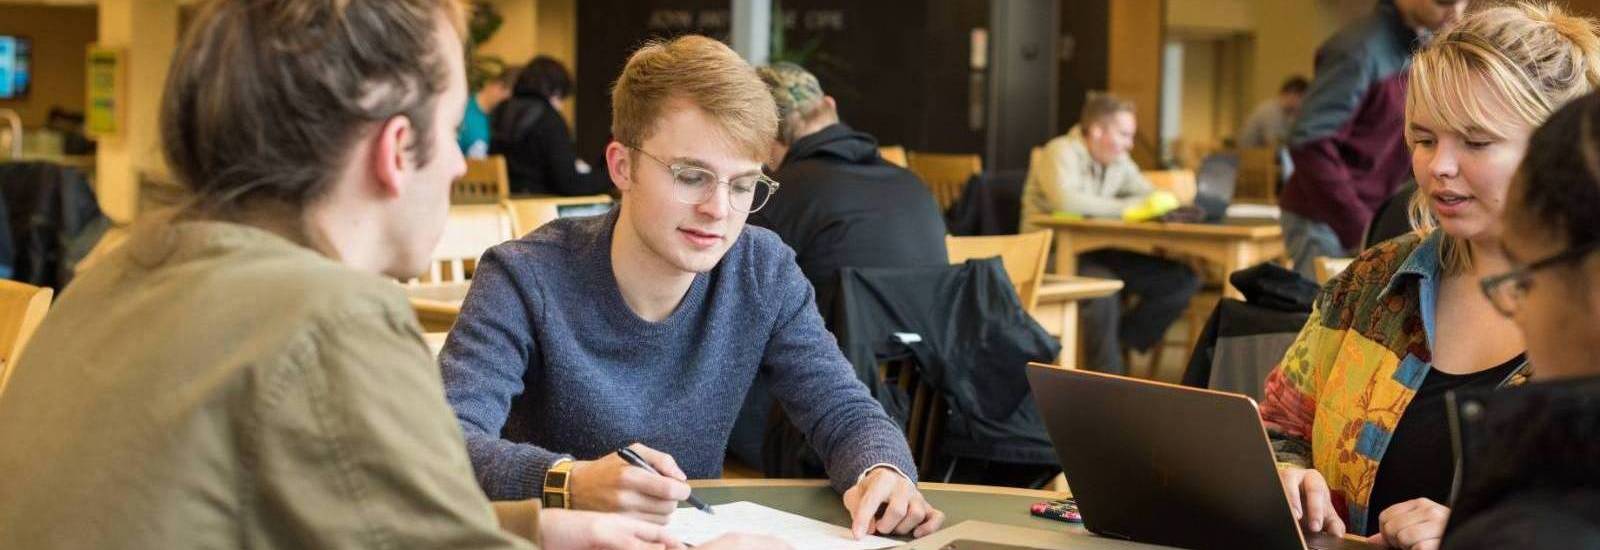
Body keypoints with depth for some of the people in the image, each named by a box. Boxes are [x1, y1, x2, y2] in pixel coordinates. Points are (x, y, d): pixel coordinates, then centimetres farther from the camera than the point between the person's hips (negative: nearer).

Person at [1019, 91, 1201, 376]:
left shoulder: (1118, 160, 10)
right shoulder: (1061, 152, -13)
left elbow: (1149, 194, 21)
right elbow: (1065, 201, -32)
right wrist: (1124, 207, -25)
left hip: (1097, 251, 8)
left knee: (1184, 280, -7)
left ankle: (1118, 343, -2)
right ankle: (1108, 378, -25)